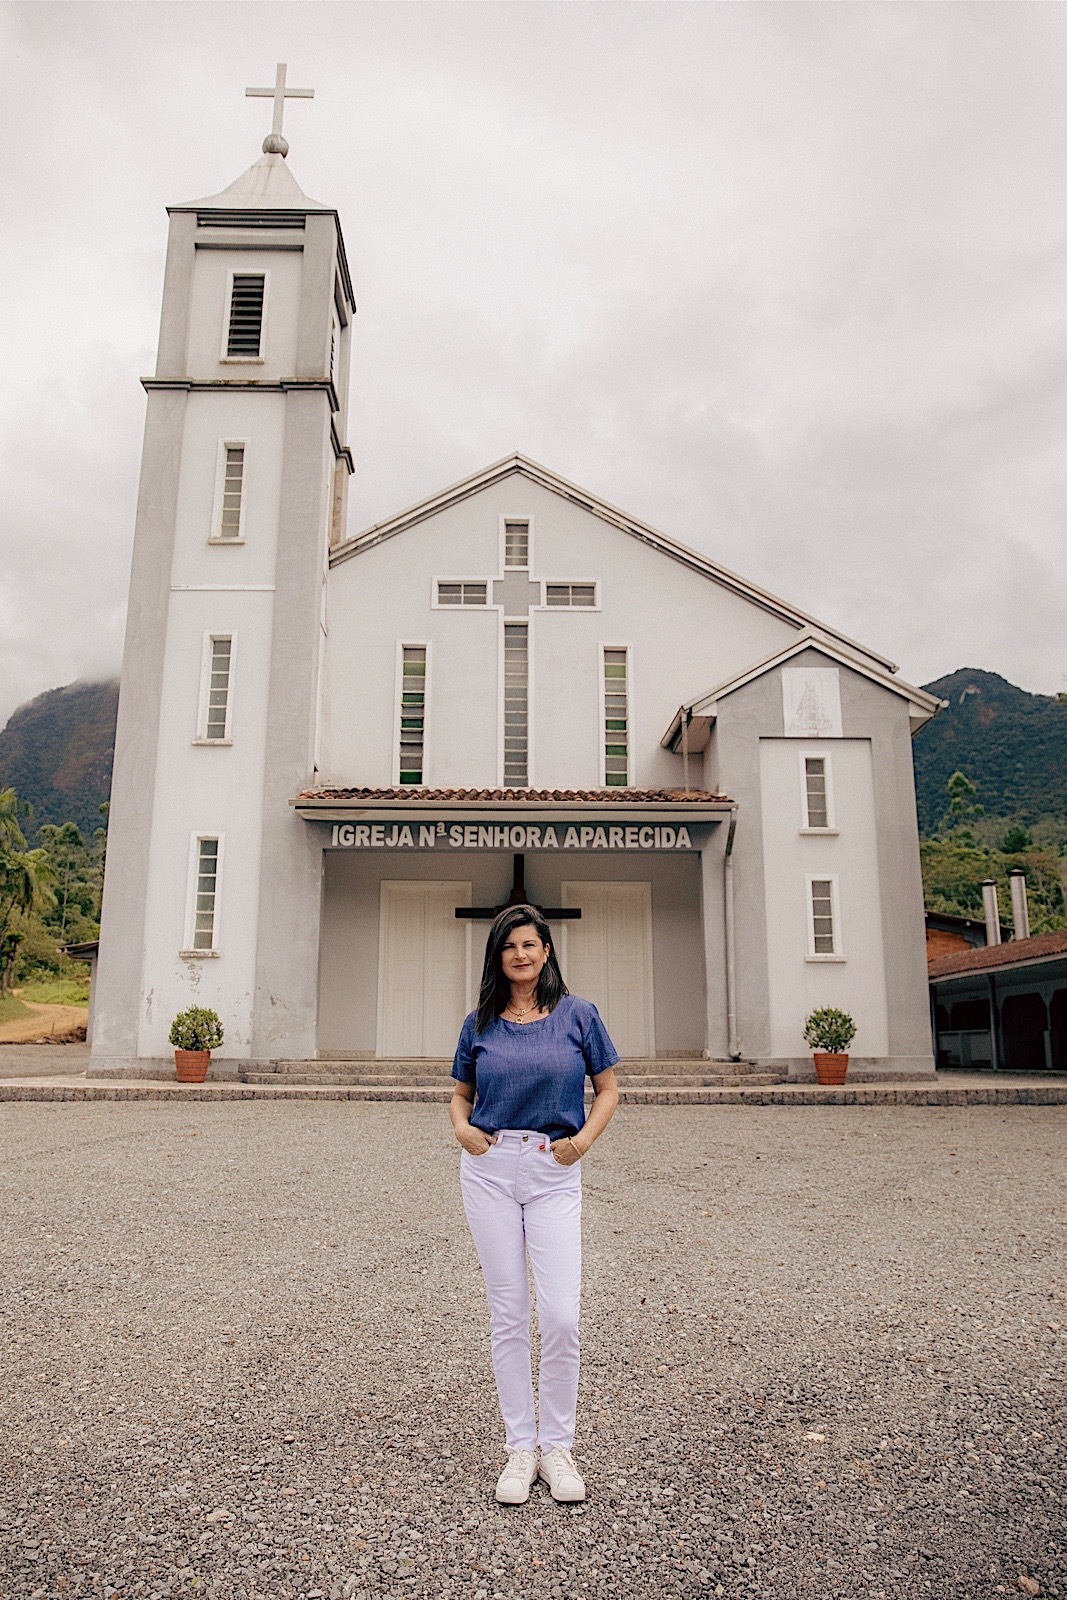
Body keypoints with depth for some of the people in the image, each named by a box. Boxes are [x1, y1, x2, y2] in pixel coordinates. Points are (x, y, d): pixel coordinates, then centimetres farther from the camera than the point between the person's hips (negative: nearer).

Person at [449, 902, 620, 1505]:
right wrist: (463, 1128, -3)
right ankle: (521, 1447, 21)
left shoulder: (577, 1014, 0)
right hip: (490, 1168, 2)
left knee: (562, 1315, -5)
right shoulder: (480, 1024, 6)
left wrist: (585, 1138, -8)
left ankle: (558, 1445, 16)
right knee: (509, 1314, 7)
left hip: (555, 1173, -1)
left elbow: (609, 1088, 6)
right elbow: (461, 1094, 17)